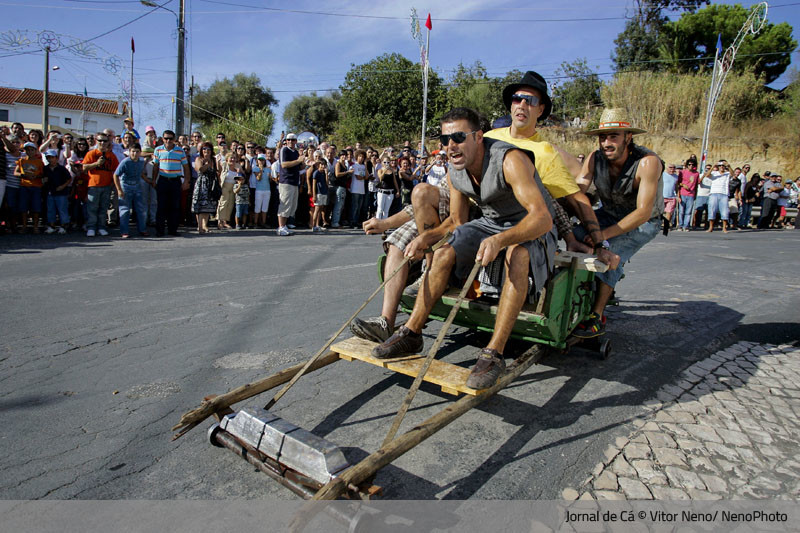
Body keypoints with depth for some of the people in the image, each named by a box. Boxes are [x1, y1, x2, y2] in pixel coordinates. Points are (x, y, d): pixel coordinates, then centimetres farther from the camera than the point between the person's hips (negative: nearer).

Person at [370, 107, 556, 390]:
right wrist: (428, 236, -13)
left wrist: (499, 240, -54)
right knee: (444, 252, -15)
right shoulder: (455, 172, -5)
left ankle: (493, 353, -36)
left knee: (517, 255, -39)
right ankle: (411, 333, -7)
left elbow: (543, 217, -38)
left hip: (532, 229, -6)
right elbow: (457, 220, 6)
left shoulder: (510, 161, -28)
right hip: (490, 223, 6)